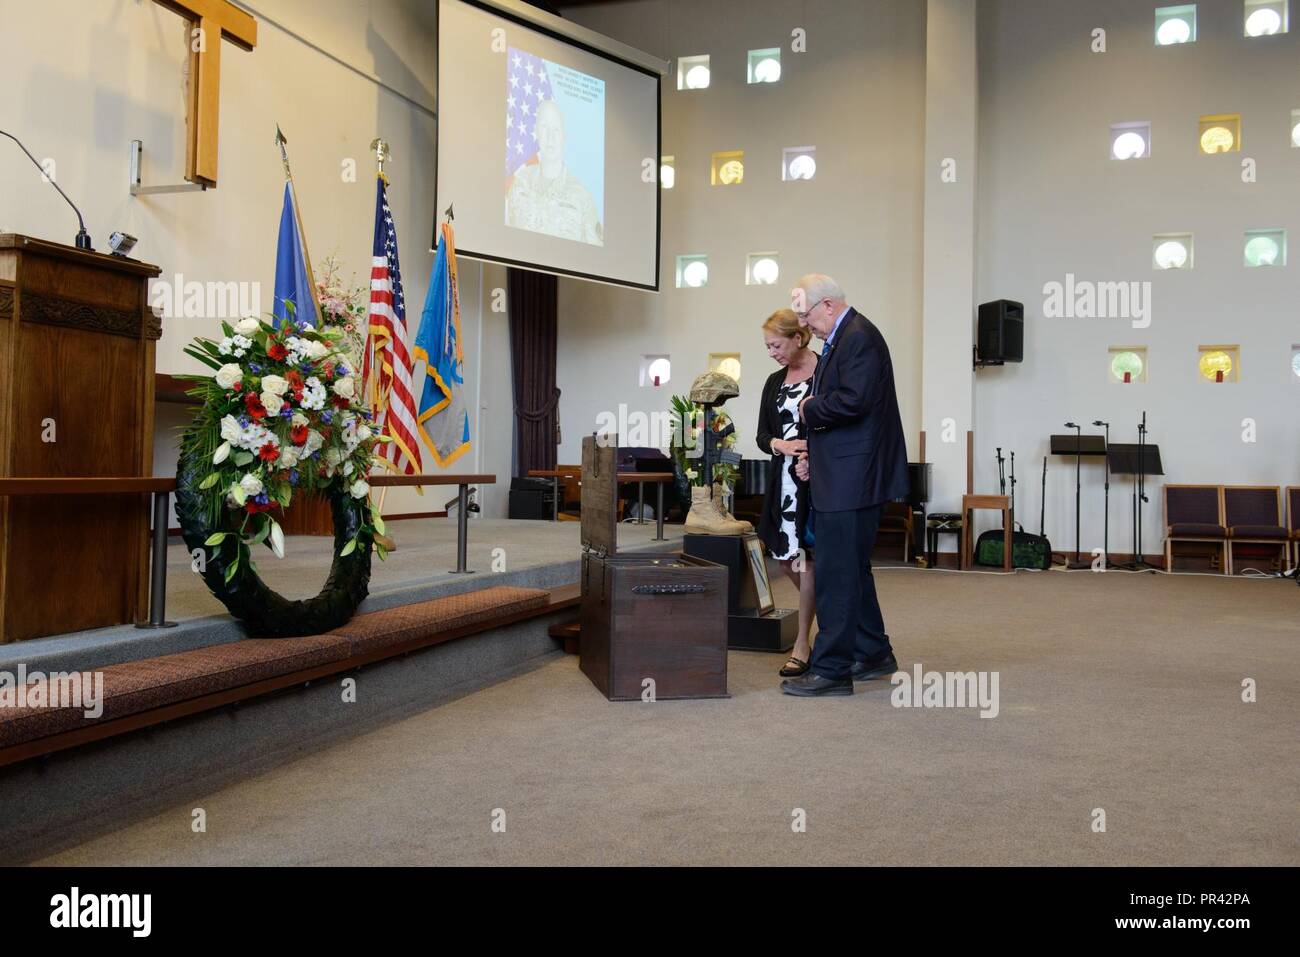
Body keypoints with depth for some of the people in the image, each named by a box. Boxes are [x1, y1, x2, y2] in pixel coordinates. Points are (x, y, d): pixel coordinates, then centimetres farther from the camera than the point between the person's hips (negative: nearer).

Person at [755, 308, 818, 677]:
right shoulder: (775, 381, 14)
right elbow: (762, 434, 13)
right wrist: (780, 445, -9)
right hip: (782, 477, 7)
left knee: (806, 556, -4)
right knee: (785, 557, 8)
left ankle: (802, 644, 6)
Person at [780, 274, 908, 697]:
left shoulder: (859, 337, -14)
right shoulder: (841, 338, 17)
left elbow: (852, 402, -25)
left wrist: (810, 409, -8)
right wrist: (812, 452, 12)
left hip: (852, 478, -11)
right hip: (843, 476, 11)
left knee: (836, 574, -5)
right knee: (852, 568, 18)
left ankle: (831, 670, 2)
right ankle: (873, 654, 31)